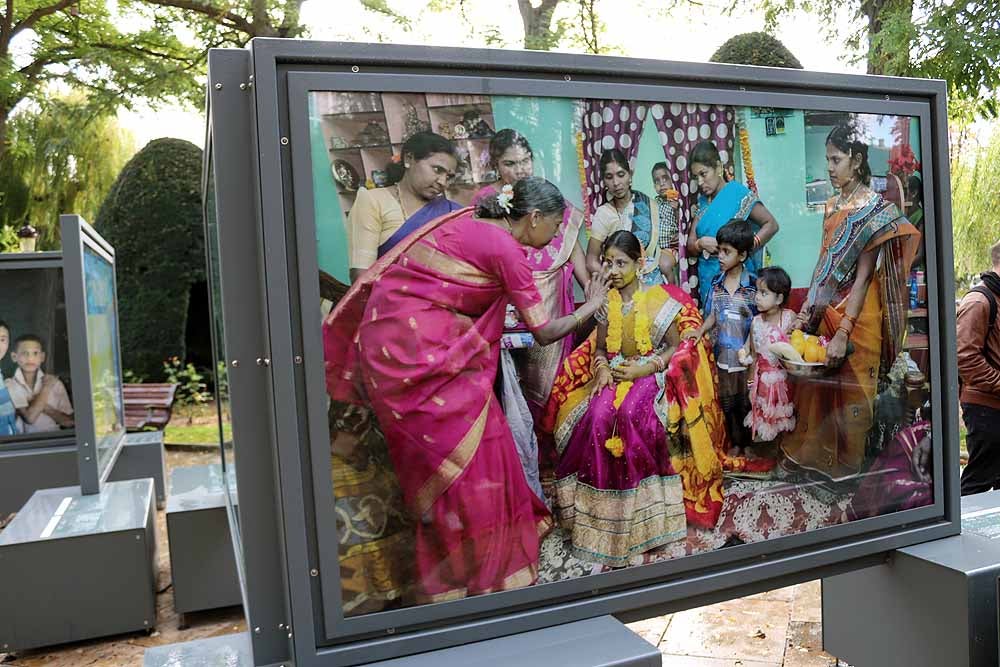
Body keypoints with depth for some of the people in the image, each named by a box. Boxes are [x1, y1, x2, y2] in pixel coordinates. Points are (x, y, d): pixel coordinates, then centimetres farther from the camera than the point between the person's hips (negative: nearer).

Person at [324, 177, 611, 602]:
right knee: (463, 455, -1)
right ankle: (473, 574, 11)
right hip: (413, 344, -9)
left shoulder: (474, 223, 14)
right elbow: (545, 332, -6)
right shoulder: (506, 249, -11)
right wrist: (591, 305, 9)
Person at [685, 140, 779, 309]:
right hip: (708, 277, 5)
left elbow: (771, 224, -7)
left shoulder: (738, 192, -5)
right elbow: (690, 246, 9)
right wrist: (701, 243, -13)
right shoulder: (701, 203, 10)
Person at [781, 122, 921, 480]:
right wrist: (806, 311, 2)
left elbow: (863, 276, -17)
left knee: (850, 386, 5)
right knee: (820, 382, 13)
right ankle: (817, 453, 29)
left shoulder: (875, 210, -13)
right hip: (826, 310, 6)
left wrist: (843, 333, -21)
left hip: (857, 314, -6)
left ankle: (847, 462, 23)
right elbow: (824, 264, 8)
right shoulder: (832, 206, 8)